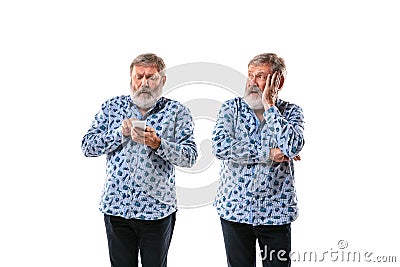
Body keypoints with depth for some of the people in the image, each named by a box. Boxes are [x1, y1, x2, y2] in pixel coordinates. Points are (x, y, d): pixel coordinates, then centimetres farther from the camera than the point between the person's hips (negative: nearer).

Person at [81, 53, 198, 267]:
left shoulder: (177, 111, 1)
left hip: (157, 209, -1)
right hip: (116, 207, 2)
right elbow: (87, 147, 2)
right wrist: (121, 132, -12)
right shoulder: (112, 107, 7)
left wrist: (157, 143, -23)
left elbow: (190, 157, -7)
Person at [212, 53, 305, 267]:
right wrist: (269, 153, -18)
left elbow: (292, 146, -20)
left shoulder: (291, 112, 0)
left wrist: (269, 105, -15)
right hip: (235, 207, 1)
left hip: (276, 212, 0)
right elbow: (220, 146, -17)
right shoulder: (231, 108, 0)